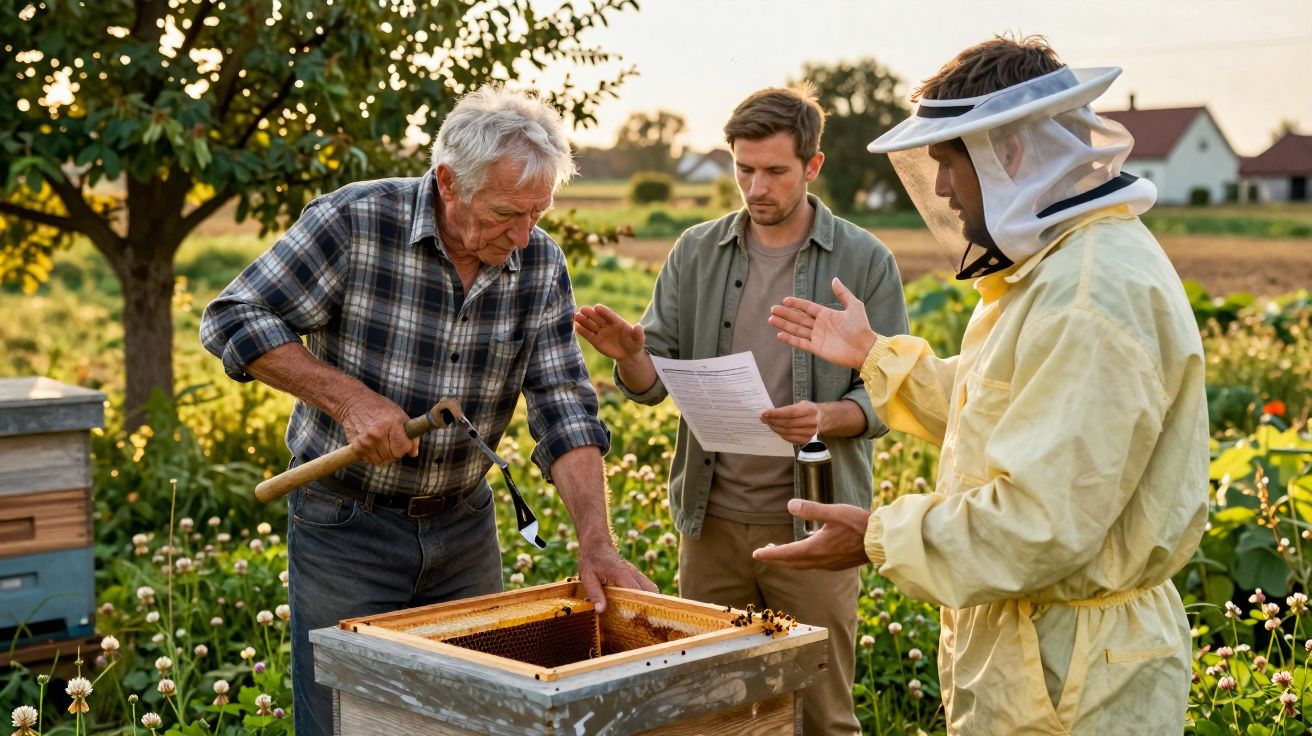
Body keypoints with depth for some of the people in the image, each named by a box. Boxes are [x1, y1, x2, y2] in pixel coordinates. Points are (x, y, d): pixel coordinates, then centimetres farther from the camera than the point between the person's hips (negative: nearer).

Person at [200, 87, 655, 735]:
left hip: (464, 525, 4)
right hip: (346, 523, -4)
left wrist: (596, 541, -19)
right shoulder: (355, 221, -18)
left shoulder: (540, 264, -6)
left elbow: (565, 411, -7)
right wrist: (348, 397, -24)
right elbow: (231, 320, -14)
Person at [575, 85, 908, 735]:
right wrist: (629, 353, -20)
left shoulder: (865, 262, -3)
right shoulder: (697, 253, 5)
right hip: (712, 517, 3)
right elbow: (653, 382, 3)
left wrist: (826, 418, -24)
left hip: (811, 523, -2)